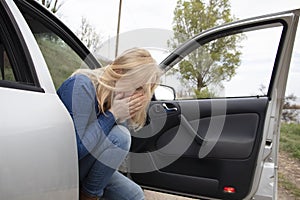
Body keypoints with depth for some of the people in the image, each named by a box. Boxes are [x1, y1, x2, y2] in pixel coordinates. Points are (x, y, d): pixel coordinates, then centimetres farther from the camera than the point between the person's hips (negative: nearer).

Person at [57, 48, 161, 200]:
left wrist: (122, 118, -19)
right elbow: (73, 149, -31)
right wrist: (112, 115, -27)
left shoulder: (114, 96, -2)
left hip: (84, 165, 7)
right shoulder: (82, 85, -25)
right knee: (119, 136, -26)